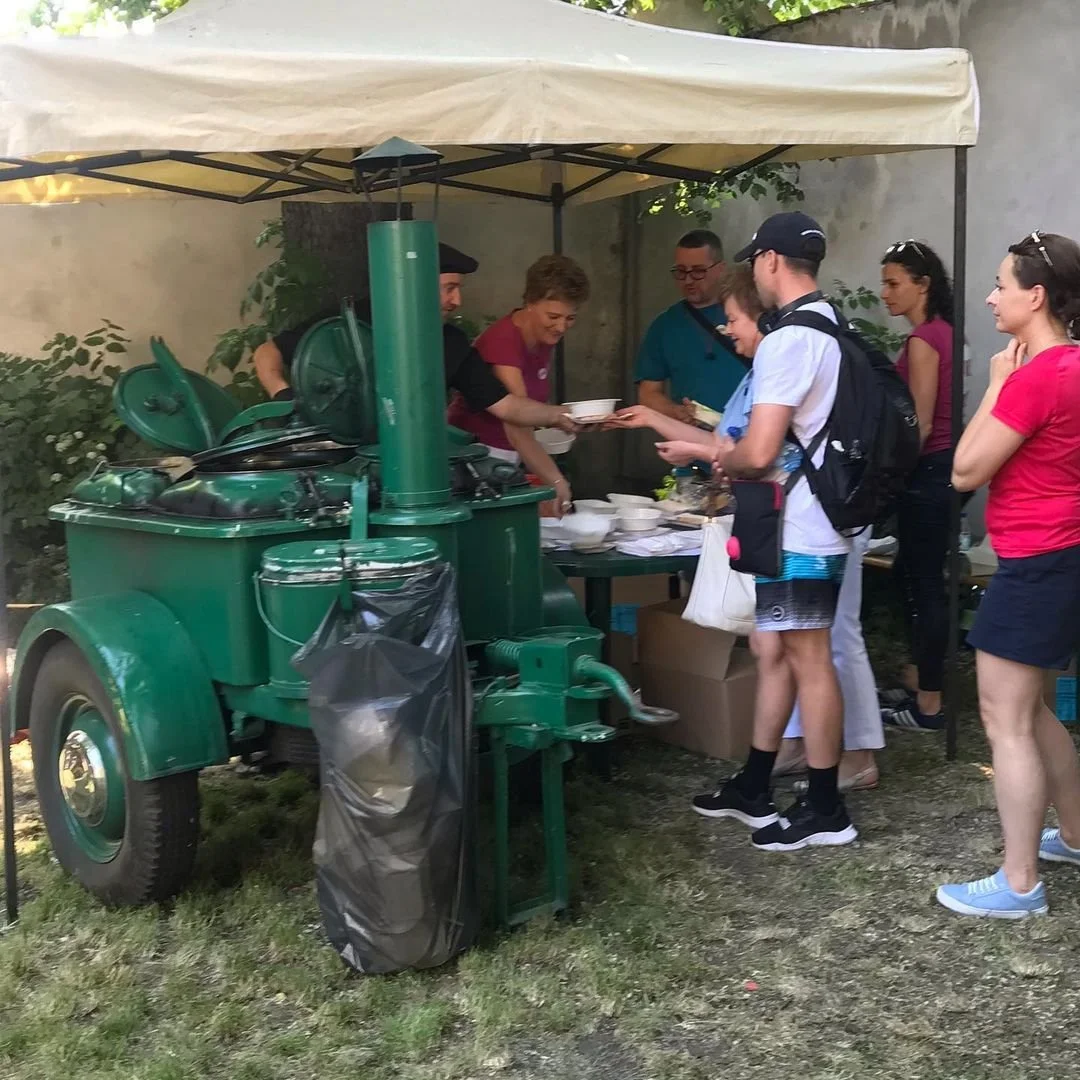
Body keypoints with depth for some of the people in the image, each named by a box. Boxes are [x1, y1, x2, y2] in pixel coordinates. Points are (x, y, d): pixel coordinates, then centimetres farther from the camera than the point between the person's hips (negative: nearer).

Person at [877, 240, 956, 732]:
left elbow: (920, 424, -19)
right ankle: (915, 685, 28)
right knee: (912, 579, 17)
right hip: (936, 470, 10)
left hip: (927, 473, -10)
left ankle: (928, 706, 6)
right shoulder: (941, 331, 13)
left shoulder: (923, 339, -16)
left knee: (925, 586, -2)